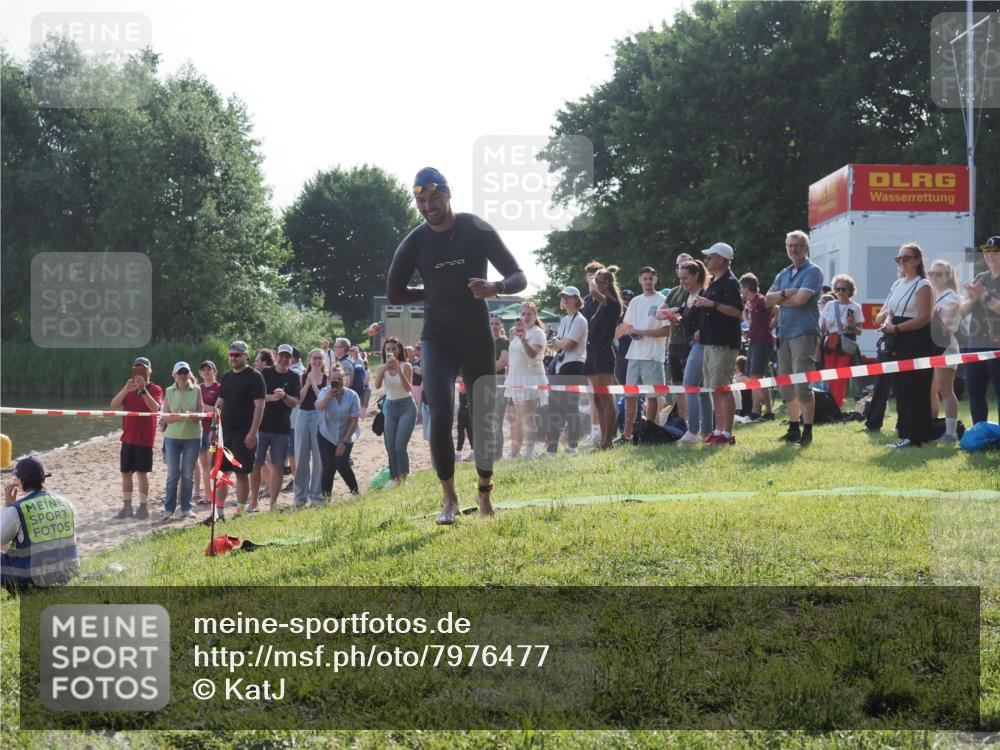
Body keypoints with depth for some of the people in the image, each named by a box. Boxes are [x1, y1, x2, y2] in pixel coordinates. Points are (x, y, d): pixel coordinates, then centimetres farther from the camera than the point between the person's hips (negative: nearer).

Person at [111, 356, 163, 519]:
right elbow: (113, 405, -5)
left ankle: (144, 507, 3)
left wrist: (143, 389, -28)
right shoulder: (128, 388, 10)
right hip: (128, 438, 5)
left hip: (145, 439, -5)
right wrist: (126, 389, -20)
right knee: (126, 472, 7)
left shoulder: (155, 389, -3)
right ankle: (127, 507, 16)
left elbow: (155, 408, -22)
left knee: (142, 472, -3)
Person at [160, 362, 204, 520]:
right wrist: (179, 416, -20)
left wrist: (189, 414, -22)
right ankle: (169, 508, 4)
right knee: (173, 474, 0)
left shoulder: (196, 390, 3)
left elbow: (201, 414, -2)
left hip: (192, 437, 0)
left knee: (188, 474, 4)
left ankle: (186, 507, 13)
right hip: (172, 437, 0)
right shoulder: (169, 392, 4)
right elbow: (165, 417, -1)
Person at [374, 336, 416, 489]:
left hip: (407, 407, -5)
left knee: (400, 446, -14)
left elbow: (408, 388, -20)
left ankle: (403, 477, -7)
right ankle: (394, 477, 16)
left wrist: (399, 370, -29)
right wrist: (384, 370, -30)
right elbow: (377, 385, -15)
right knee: (390, 446, 5)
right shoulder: (382, 367, 1)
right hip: (390, 407, 5)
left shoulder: (406, 366, -9)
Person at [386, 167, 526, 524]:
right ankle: (449, 498, -3)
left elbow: (519, 278, -8)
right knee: (440, 417, -16)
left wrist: (495, 288, -30)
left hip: (478, 338, 0)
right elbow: (394, 294, 7)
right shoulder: (414, 243, -5)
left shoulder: (478, 231, -9)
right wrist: (437, 292, -1)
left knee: (484, 419, 7)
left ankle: (485, 491, 29)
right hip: (438, 339, 0)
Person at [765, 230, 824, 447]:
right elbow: (768, 298, 7)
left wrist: (779, 300, -1)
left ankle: (807, 432, -7)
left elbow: (801, 299, -17)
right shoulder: (783, 274, 18)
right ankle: (794, 429, 20)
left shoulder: (812, 272, -5)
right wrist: (785, 293, -11)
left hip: (804, 332, -8)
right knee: (786, 386, 11)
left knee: (802, 385, -11)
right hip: (784, 332, 8)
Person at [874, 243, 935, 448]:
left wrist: (896, 328, -20)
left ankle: (914, 435, -8)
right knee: (900, 388, 8)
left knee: (915, 390, -8)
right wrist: (886, 317, -5)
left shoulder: (923, 285, -5)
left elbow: (925, 318, -17)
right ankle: (904, 430, 13)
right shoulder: (897, 285, 18)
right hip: (897, 344, 8)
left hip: (917, 344, -8)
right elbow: (879, 318, 19)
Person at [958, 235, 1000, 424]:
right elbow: (962, 311, 10)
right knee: (975, 393, 11)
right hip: (975, 345, 7)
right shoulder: (980, 279, 15)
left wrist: (985, 296, -21)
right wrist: (973, 298, -7)